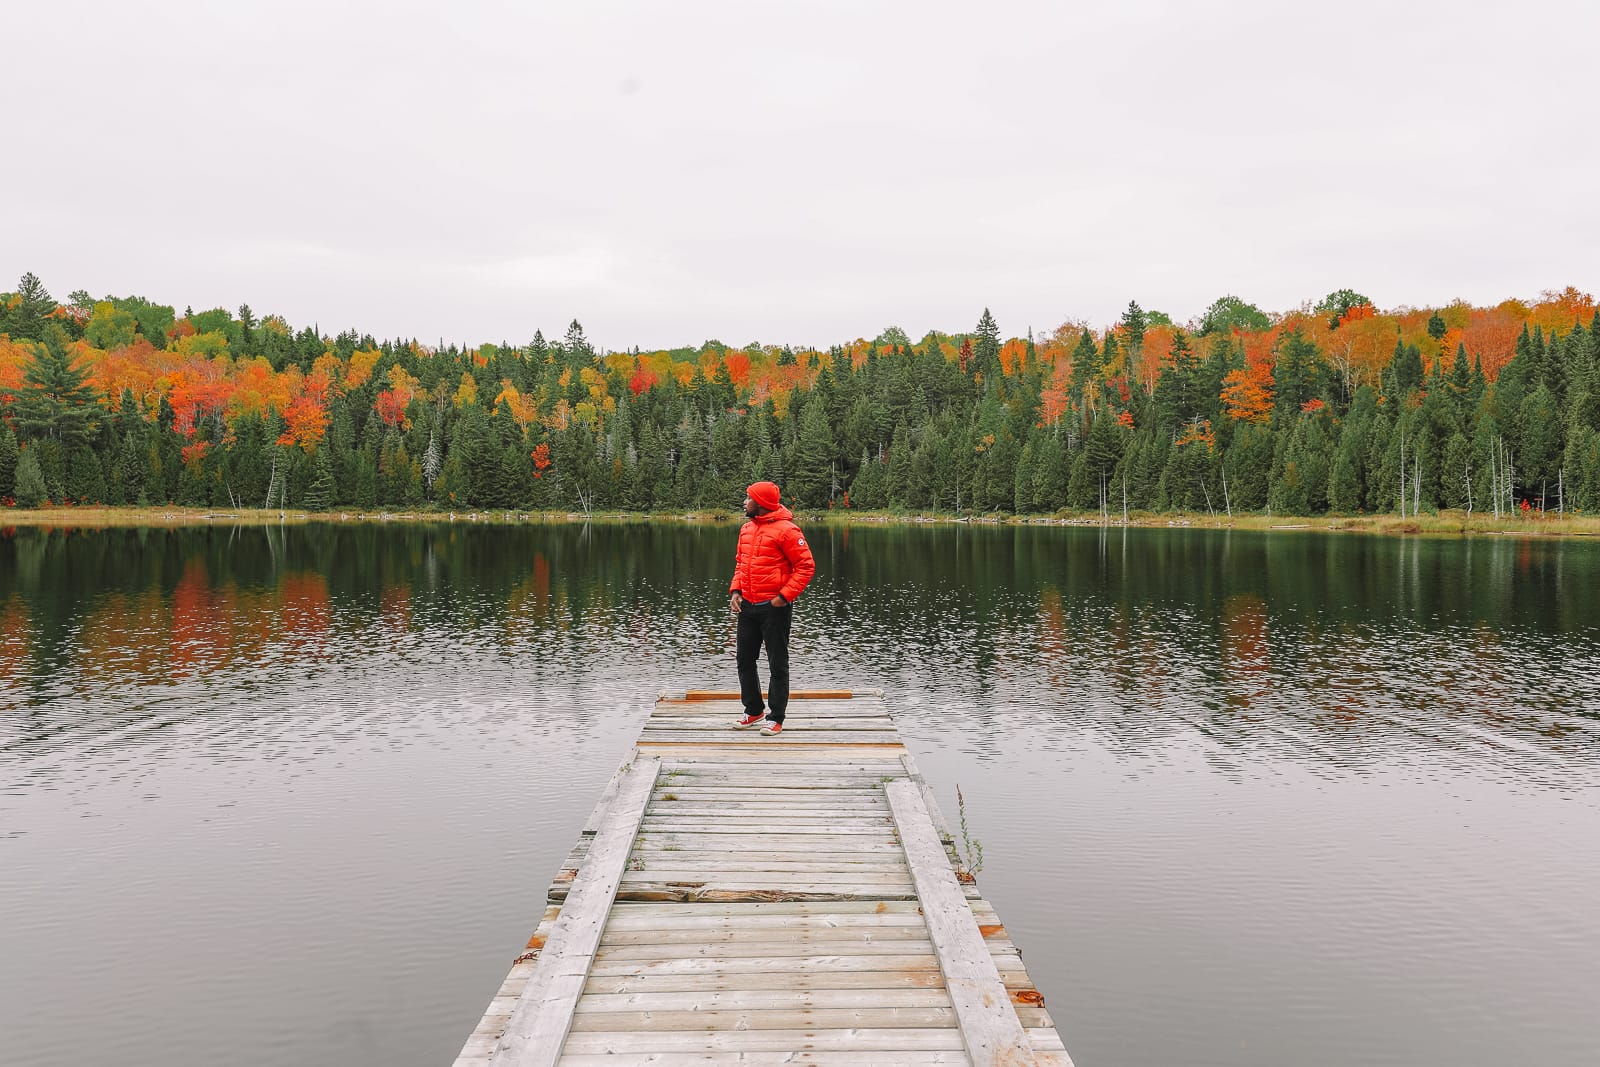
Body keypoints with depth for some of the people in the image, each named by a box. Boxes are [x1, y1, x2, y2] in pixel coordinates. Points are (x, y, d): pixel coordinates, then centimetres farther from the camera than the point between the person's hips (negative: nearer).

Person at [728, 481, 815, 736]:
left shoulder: (786, 529, -13)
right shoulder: (746, 529, 11)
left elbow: (806, 566, -13)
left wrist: (785, 595, -18)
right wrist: (735, 590, 5)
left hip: (774, 607, -8)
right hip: (748, 606, 8)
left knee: (777, 664, 2)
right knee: (744, 660, 13)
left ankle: (775, 718, 9)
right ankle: (754, 710, 27)